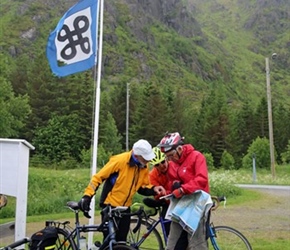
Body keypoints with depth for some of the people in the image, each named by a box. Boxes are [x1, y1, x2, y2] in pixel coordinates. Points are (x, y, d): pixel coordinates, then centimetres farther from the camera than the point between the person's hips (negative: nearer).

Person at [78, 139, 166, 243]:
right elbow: (98, 177, -17)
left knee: (121, 240, 11)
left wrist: (153, 189, -14)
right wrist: (87, 196, -23)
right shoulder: (119, 160, -22)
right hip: (110, 206, -6)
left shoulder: (144, 167, -3)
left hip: (125, 207, 6)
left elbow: (143, 187, 7)